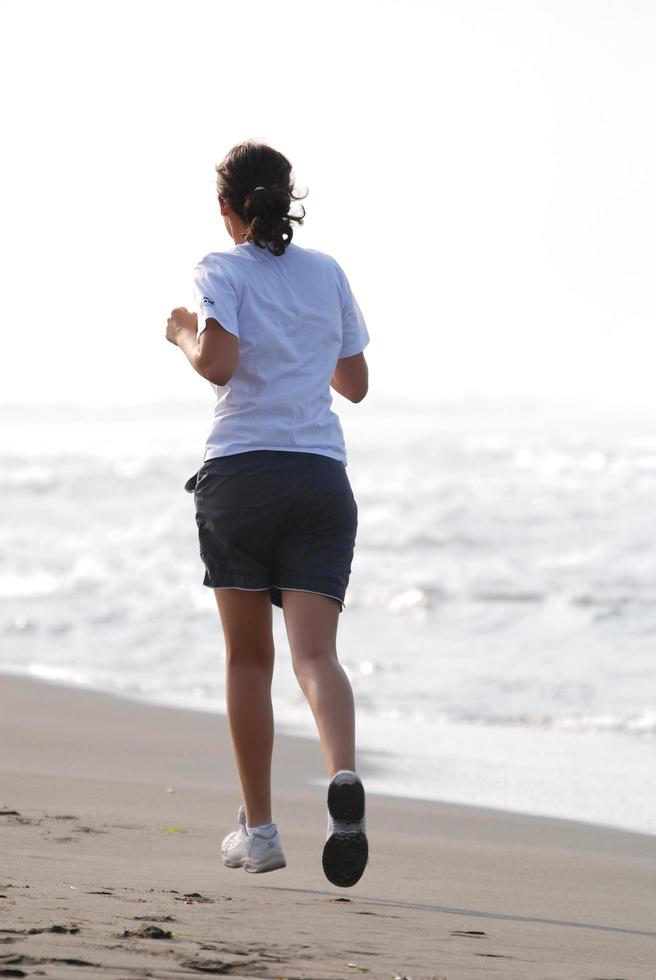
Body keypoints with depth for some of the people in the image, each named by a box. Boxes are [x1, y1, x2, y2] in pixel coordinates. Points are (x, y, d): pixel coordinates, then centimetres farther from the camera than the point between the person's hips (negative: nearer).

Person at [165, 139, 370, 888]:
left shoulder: (223, 271, 0)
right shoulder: (327, 273, 13)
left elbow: (218, 364, -16)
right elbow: (355, 384, 20)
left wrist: (183, 335, 5)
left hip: (240, 469, -2)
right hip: (321, 475, 2)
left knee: (248, 657, 10)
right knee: (314, 651, -8)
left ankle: (258, 827, 13)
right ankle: (343, 776, -36)